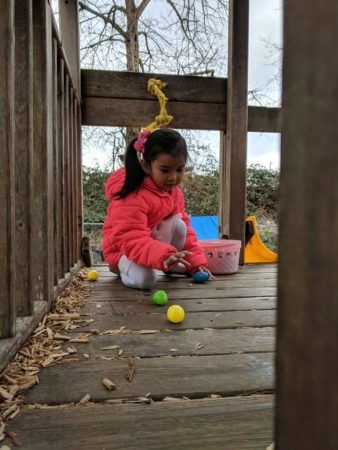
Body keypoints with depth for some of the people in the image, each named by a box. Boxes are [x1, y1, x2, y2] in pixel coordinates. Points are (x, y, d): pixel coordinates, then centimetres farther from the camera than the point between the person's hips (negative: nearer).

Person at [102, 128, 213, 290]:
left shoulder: (174, 192, -5)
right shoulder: (133, 198, -33)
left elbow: (186, 229, 0)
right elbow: (132, 240, -38)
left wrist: (197, 262, -7)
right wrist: (163, 255, -54)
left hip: (153, 238, 6)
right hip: (123, 249, -6)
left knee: (178, 224, -19)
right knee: (145, 280, -32)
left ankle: (173, 266, 3)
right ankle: (122, 266, 2)